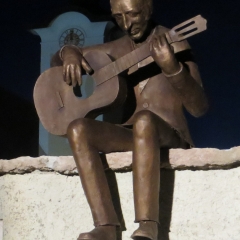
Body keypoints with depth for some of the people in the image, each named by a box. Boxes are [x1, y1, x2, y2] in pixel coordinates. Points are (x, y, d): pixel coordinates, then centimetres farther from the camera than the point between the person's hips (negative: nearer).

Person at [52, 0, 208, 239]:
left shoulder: (173, 43, -2)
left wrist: (172, 67, -28)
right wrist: (69, 53, 2)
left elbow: (199, 108, -11)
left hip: (171, 136, -5)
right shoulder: (117, 49, 15)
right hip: (129, 134, 5)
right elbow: (65, 53, 28)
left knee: (144, 120, -40)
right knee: (78, 129, -24)